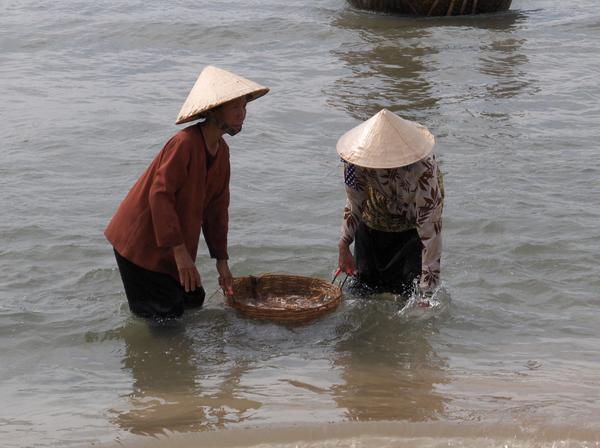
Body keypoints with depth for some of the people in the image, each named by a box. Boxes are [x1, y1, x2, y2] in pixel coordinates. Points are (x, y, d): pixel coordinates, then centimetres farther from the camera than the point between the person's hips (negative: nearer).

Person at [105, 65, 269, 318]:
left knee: (193, 301, 13)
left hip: (174, 247, 9)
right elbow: (160, 195, -28)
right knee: (167, 313, -7)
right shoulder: (185, 143, -24)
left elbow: (217, 208, 11)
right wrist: (180, 252, -29)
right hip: (140, 242, -9)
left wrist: (222, 262, 12)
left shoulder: (221, 151, 4)